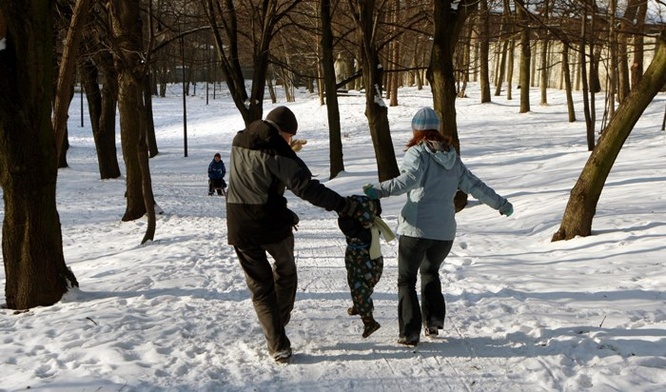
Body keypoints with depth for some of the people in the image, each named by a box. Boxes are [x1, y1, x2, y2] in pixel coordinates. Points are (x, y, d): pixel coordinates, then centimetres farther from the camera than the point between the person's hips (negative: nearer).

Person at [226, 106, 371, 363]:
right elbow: (307, 188, -23)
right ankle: (280, 321, 35)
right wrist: (348, 207, -22)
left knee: (259, 286, 12)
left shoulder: (239, 142, 6)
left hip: (240, 228, 4)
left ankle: (278, 345, 8)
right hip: (273, 225, -4)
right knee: (285, 272, 25)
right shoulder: (277, 151, -14)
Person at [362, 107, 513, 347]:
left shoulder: (417, 153, -5)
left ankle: (409, 333, 3)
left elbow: (409, 179, -25)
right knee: (430, 272, 29)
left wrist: (379, 190, -35)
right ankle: (433, 322, 23)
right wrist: (501, 204, 25)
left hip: (417, 228, -5)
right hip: (445, 230, 5)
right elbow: (474, 185, 14)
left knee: (407, 279, 8)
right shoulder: (453, 158, 11)